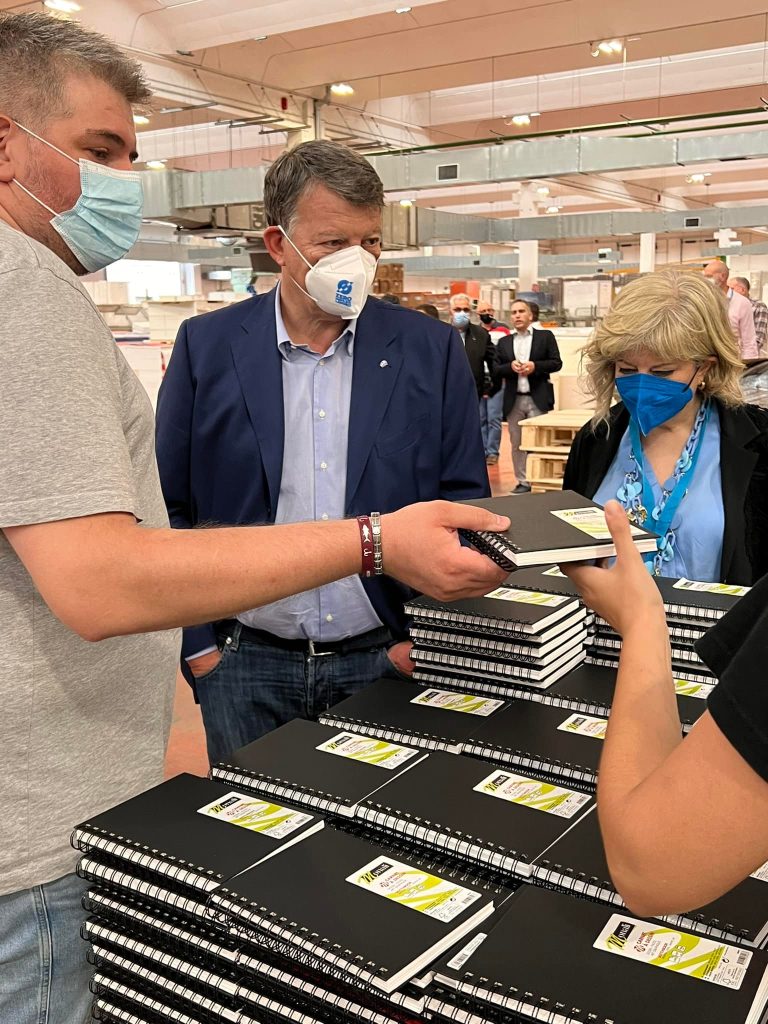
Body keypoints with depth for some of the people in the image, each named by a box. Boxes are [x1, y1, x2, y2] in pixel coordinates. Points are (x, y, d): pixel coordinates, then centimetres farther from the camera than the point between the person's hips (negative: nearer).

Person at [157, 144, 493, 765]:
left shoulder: (432, 350, 0)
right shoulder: (207, 346, -1)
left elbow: (464, 500, 2)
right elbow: (168, 507, 2)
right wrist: (199, 645, -1)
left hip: (388, 660, 0)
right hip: (245, 666, 0)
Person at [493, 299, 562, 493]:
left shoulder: (545, 336, 4)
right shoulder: (504, 342, 12)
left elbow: (556, 363, -2)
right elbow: (496, 371, 6)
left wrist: (535, 366, -16)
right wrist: (510, 366, -13)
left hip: (538, 399, -3)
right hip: (513, 400, 3)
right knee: (517, 444, 7)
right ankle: (523, 482, 14)